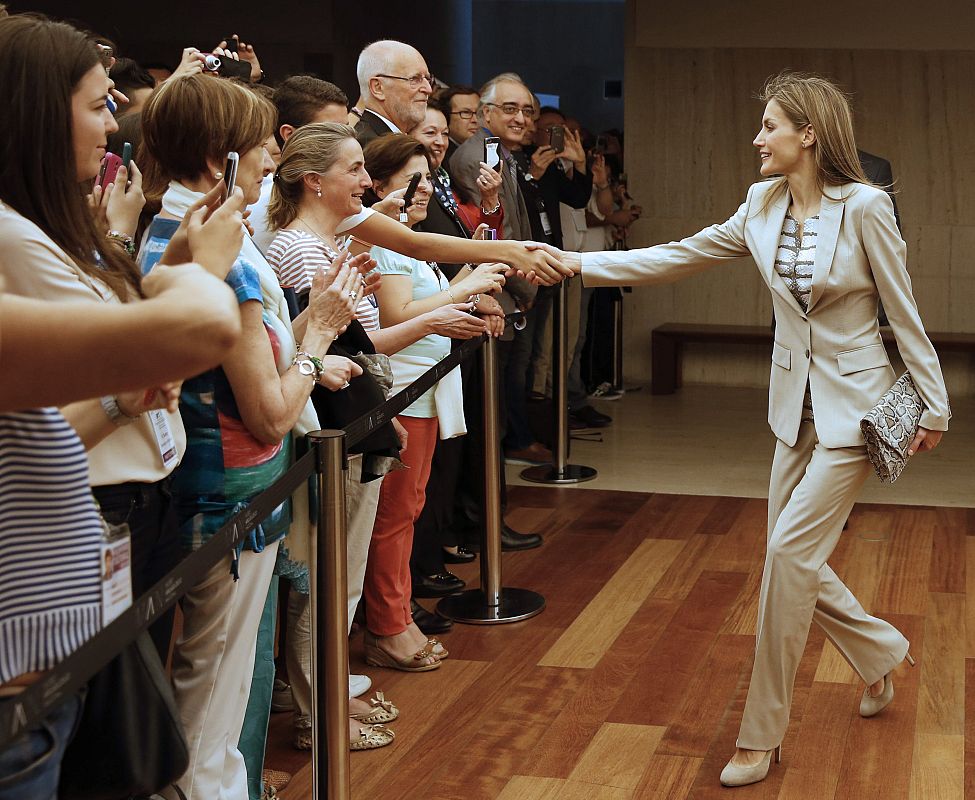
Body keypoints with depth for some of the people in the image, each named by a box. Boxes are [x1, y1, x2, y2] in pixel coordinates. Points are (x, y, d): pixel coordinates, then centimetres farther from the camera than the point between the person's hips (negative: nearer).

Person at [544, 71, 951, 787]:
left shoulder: (865, 206, -15)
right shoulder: (763, 206, 2)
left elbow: (903, 312, -9)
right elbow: (676, 258, 6)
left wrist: (935, 407, -4)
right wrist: (577, 264, 0)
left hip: (856, 402, -6)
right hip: (797, 404, 7)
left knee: (791, 550, -12)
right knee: (795, 559, 10)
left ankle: (762, 735, 0)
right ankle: (881, 655, 38)